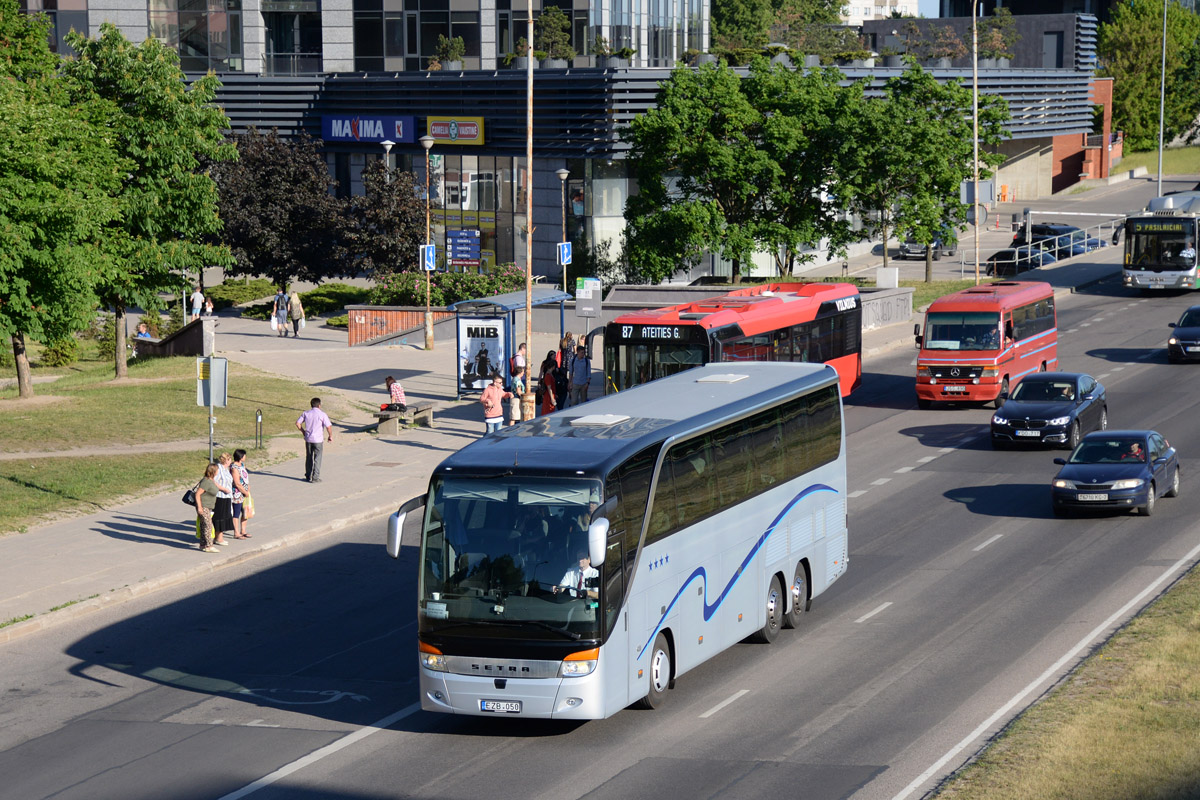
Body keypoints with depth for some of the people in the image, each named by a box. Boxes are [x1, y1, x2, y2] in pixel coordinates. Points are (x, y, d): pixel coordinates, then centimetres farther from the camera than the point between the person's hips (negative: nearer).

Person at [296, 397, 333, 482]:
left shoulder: (306, 413, 2)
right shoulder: (322, 414, -10)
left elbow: (298, 423, 2)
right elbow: (328, 426, -15)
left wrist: (303, 431, 16)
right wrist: (330, 436, 1)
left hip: (308, 439, 4)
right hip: (318, 440, -4)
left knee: (309, 458, 16)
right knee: (317, 459, 4)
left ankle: (308, 476, 23)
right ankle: (315, 478, 4)